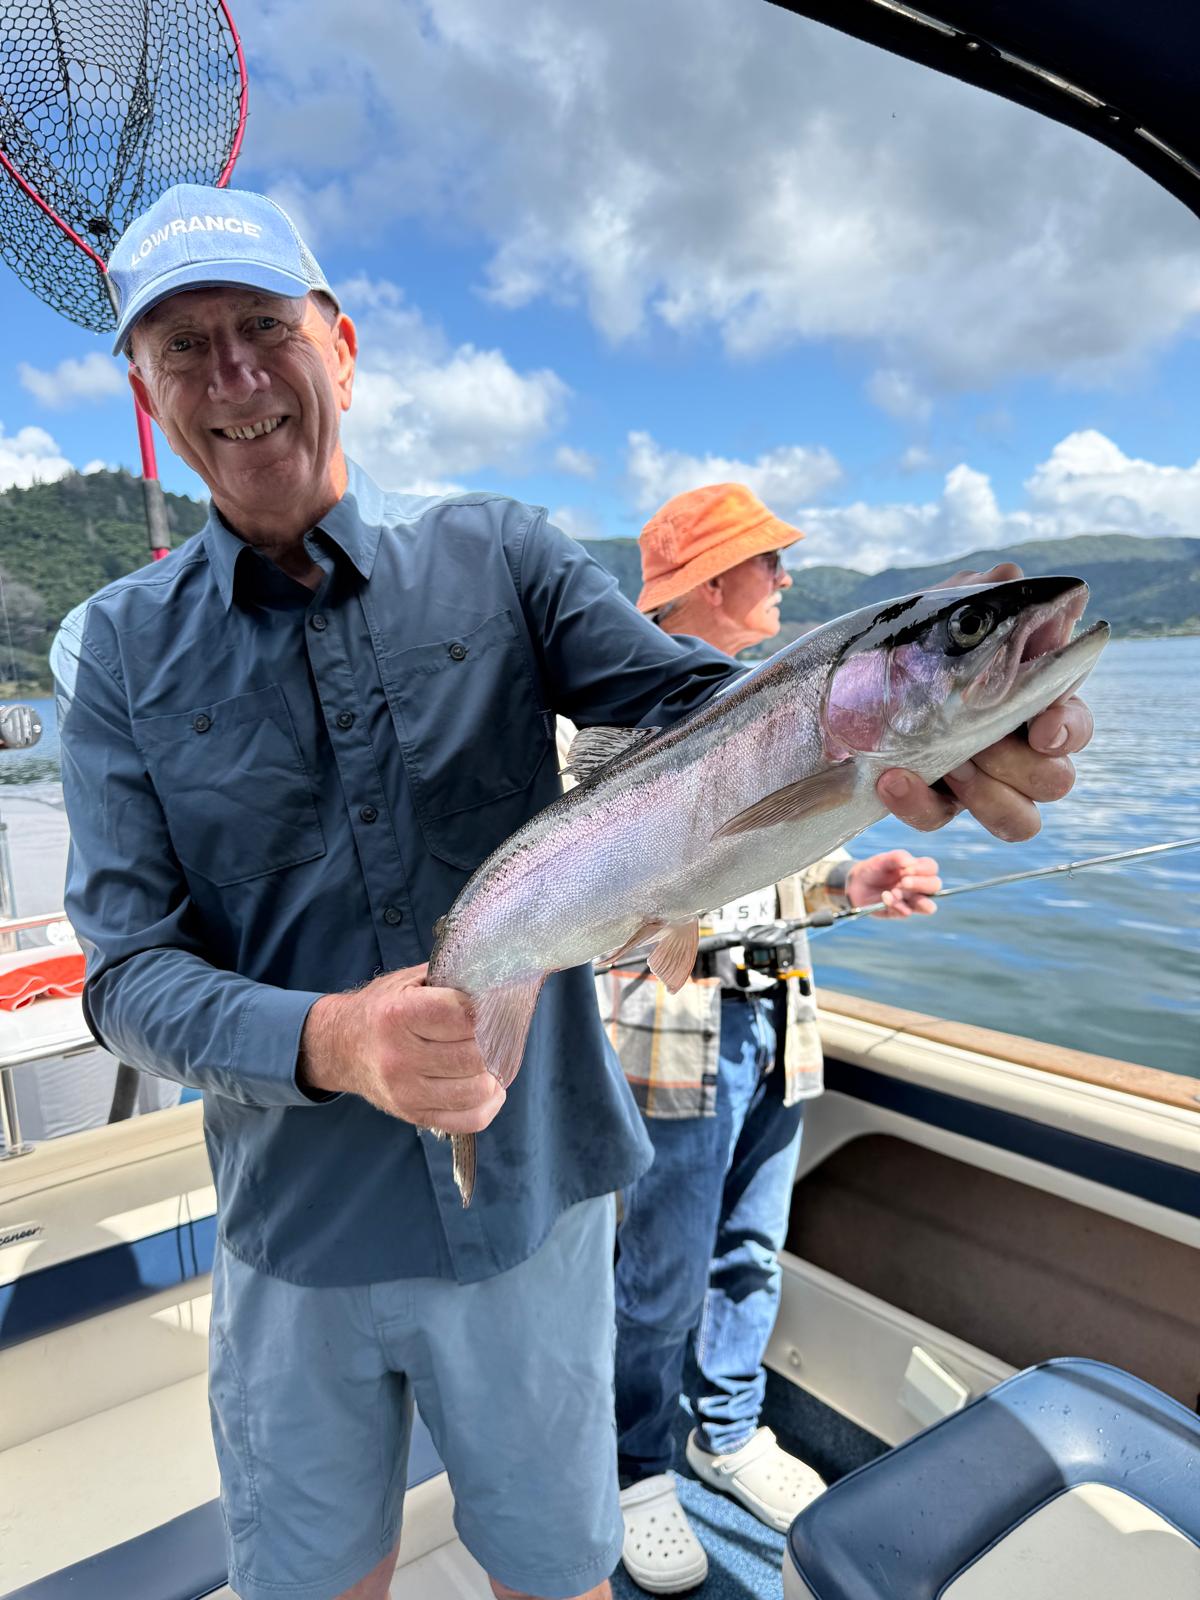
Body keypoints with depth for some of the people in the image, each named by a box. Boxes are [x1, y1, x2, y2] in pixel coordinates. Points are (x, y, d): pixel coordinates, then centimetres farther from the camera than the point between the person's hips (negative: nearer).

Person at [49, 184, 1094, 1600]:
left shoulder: (495, 555, -4)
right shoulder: (120, 650, -3)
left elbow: (696, 701, -15)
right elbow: (128, 974, -9)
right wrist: (329, 1041, -28)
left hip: (535, 1192, 0)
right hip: (296, 1233, 1)